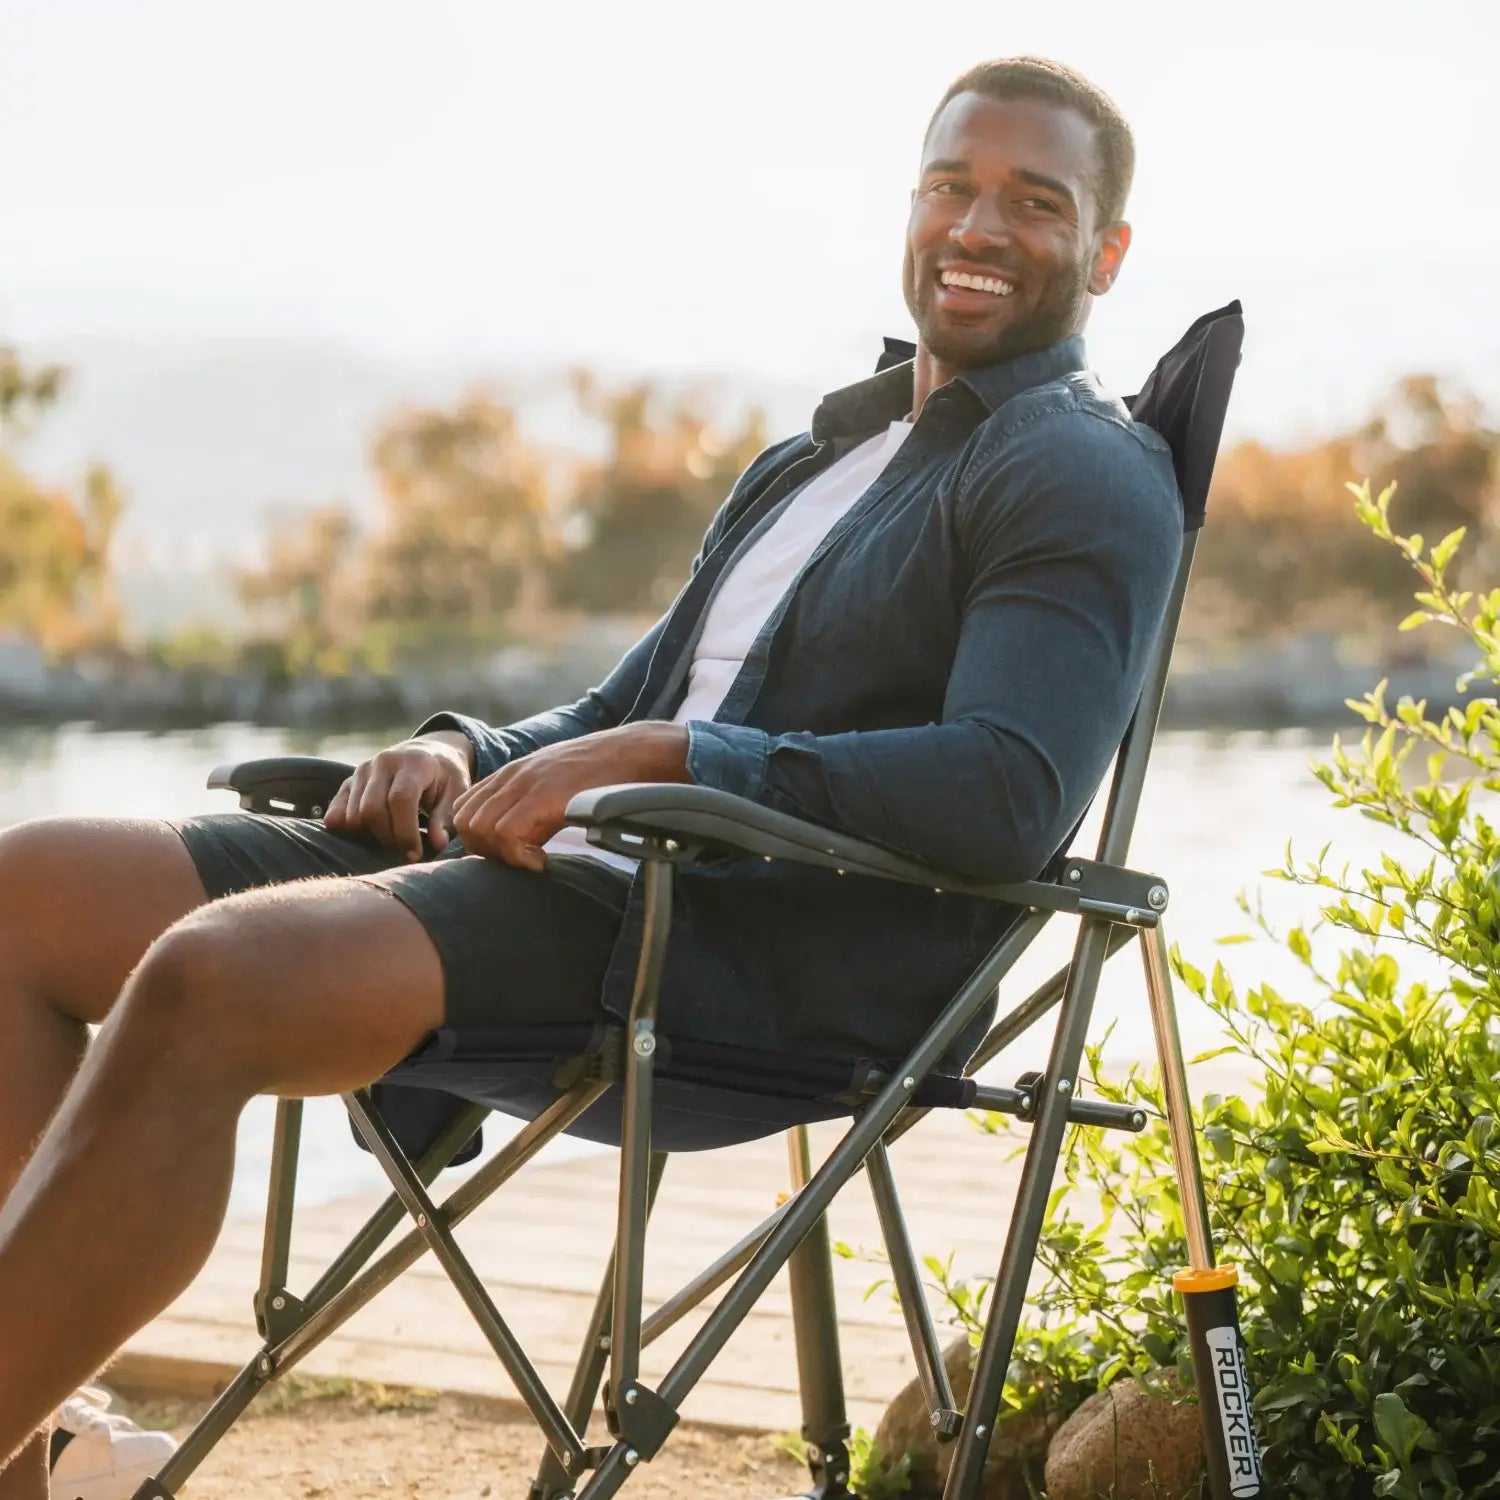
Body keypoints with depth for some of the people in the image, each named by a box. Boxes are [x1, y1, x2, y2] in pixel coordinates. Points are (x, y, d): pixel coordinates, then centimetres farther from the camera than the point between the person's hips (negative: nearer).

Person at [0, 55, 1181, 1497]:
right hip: (600, 883, 9)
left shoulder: (1091, 481, 1)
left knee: (208, 978, -31)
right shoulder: (810, 461, 28)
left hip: (783, 953, -9)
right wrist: (464, 753, 6)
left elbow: (1008, 797, -16)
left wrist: (661, 758, -19)